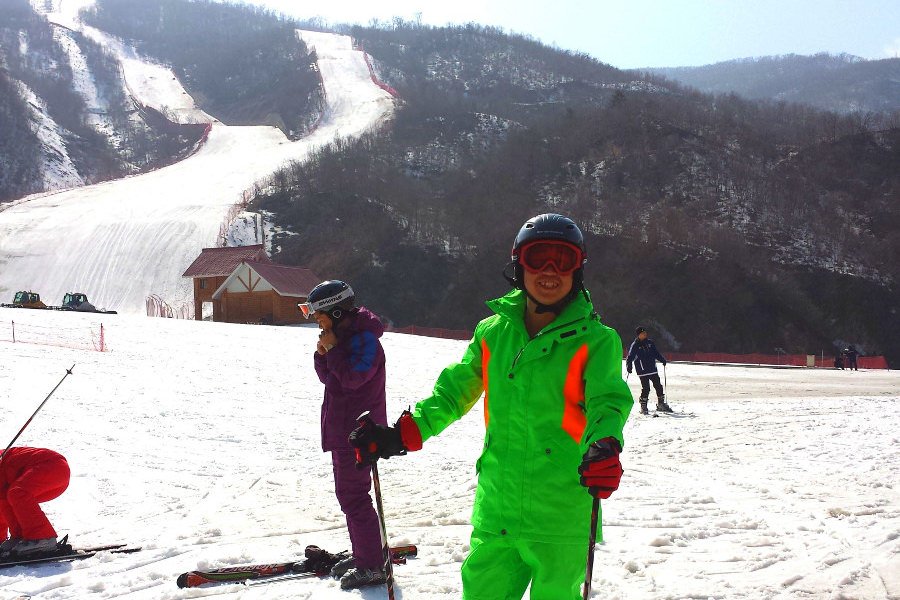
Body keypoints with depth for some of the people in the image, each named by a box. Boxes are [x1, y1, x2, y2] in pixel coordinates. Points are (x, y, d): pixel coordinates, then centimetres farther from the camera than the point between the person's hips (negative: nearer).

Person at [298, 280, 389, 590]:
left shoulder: (365, 339, -17)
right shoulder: (343, 336, 13)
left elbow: (352, 377, -26)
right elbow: (327, 377, 16)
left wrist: (332, 349, -18)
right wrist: (322, 354, -2)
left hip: (357, 433, -10)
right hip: (342, 429, 10)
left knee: (353, 496, -7)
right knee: (347, 494, 16)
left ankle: (373, 566, -1)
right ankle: (361, 554, 27)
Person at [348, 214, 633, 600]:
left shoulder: (596, 340, -3)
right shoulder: (493, 332, 7)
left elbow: (608, 401, -15)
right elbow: (454, 392, 15)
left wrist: (603, 446, -37)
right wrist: (401, 436, 6)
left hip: (561, 520, -3)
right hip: (495, 513, 3)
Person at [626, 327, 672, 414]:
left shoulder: (650, 342, 9)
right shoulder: (635, 345, -5)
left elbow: (656, 353, 18)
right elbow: (630, 357, -8)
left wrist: (662, 359, 5)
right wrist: (629, 366, -21)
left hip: (653, 370, 5)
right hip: (642, 371, -5)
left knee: (658, 386, 9)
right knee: (645, 388, -8)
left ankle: (661, 404, 22)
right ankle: (643, 407, 4)